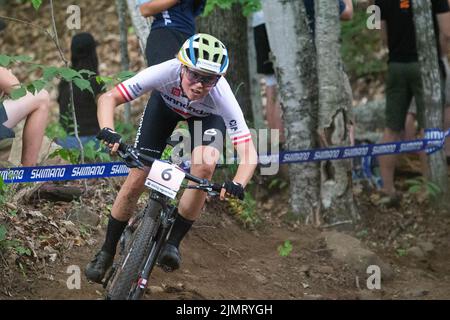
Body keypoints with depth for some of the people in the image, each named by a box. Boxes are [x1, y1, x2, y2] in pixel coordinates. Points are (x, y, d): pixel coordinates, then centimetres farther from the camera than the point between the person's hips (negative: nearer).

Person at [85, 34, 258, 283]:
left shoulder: (221, 96, -41)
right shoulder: (166, 73, -41)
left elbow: (249, 154, -43)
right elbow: (108, 98, -36)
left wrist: (238, 184, -62)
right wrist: (108, 132, -55)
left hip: (207, 115, -1)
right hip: (166, 104, 1)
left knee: (205, 165, -30)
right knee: (137, 179, -7)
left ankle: (173, 243, -14)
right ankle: (107, 253, 14)